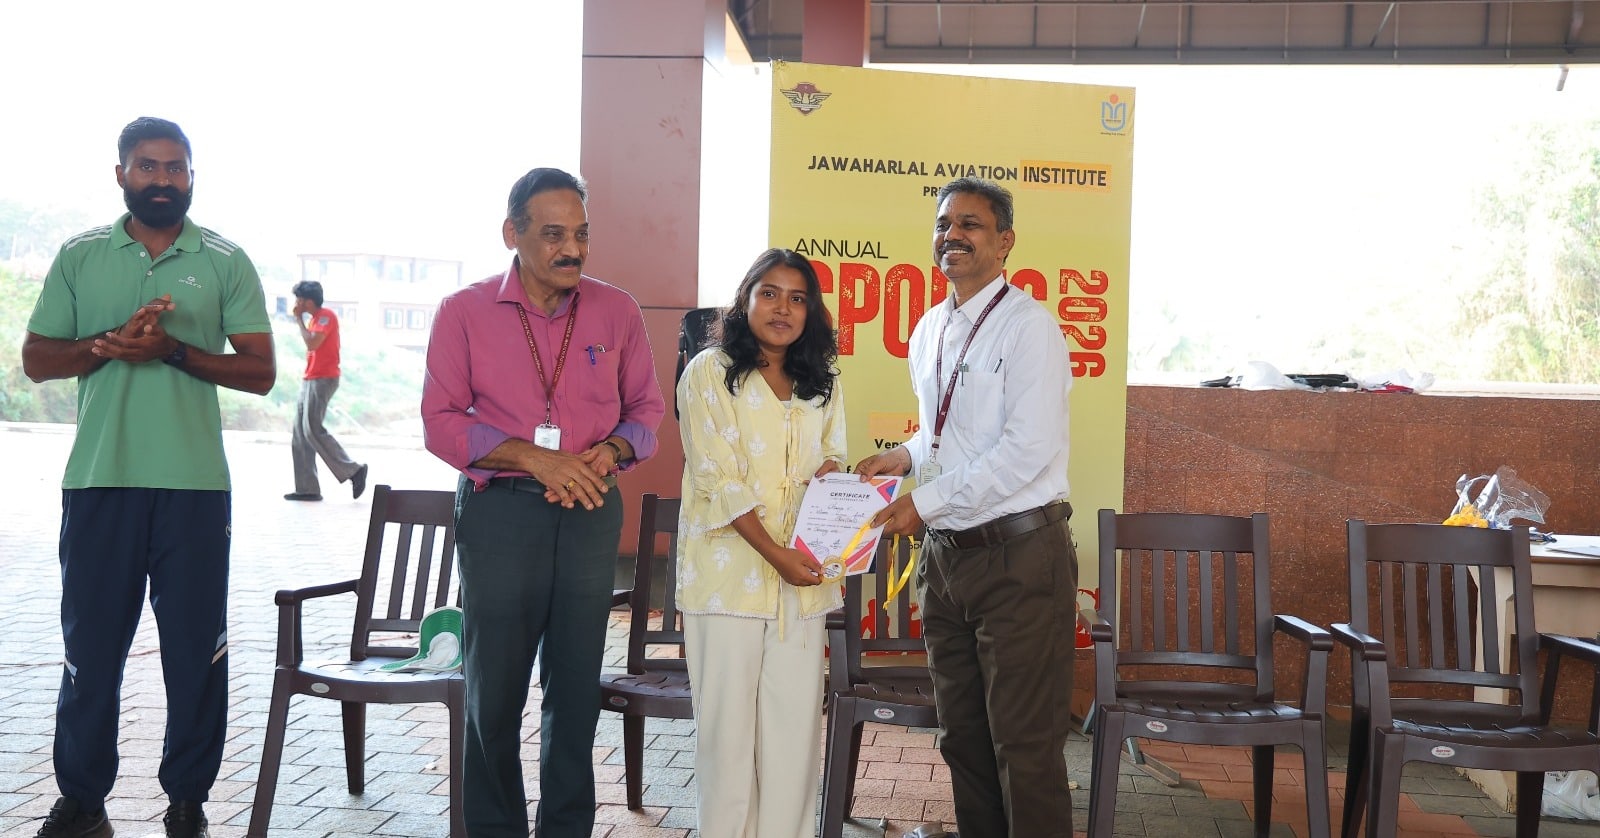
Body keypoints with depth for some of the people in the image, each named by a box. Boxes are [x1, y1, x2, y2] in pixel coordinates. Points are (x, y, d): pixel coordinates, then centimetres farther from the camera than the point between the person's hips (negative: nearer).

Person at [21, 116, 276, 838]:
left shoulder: (226, 263, 5)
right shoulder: (79, 257, 9)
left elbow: (260, 372, 0)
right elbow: (36, 359, 6)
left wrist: (173, 349, -14)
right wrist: (111, 343, -12)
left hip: (195, 485, -1)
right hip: (98, 481, 1)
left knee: (196, 649, 5)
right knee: (90, 645, 8)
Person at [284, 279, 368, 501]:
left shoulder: (326, 316, -10)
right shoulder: (314, 318, 18)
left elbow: (312, 343, -22)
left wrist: (299, 319, -13)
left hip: (322, 380, -10)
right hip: (310, 380, 10)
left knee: (313, 430, -14)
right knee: (300, 433, 5)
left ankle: (353, 470, -8)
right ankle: (306, 488, 4)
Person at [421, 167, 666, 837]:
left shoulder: (616, 311, 5)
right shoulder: (464, 312, 0)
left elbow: (647, 410, 11)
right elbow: (441, 422, -5)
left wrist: (609, 451, -10)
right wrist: (533, 457, -16)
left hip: (590, 512, 2)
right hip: (500, 511, -1)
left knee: (577, 686, 8)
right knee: (494, 684, 4)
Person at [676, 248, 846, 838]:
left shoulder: (822, 384, 14)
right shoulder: (709, 373, -2)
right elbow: (718, 479, -9)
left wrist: (830, 470, -7)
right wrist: (776, 554, -16)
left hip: (803, 580, 4)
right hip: (728, 573, -4)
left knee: (795, 727, 4)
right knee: (728, 725, 1)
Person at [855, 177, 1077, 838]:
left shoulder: (1026, 325, -11)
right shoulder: (929, 331, 14)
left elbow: (1027, 449, -20)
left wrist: (926, 501, -18)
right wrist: (906, 455, 6)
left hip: (1018, 557, -8)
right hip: (945, 554, 8)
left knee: (1024, 746, -2)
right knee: (963, 738, 16)